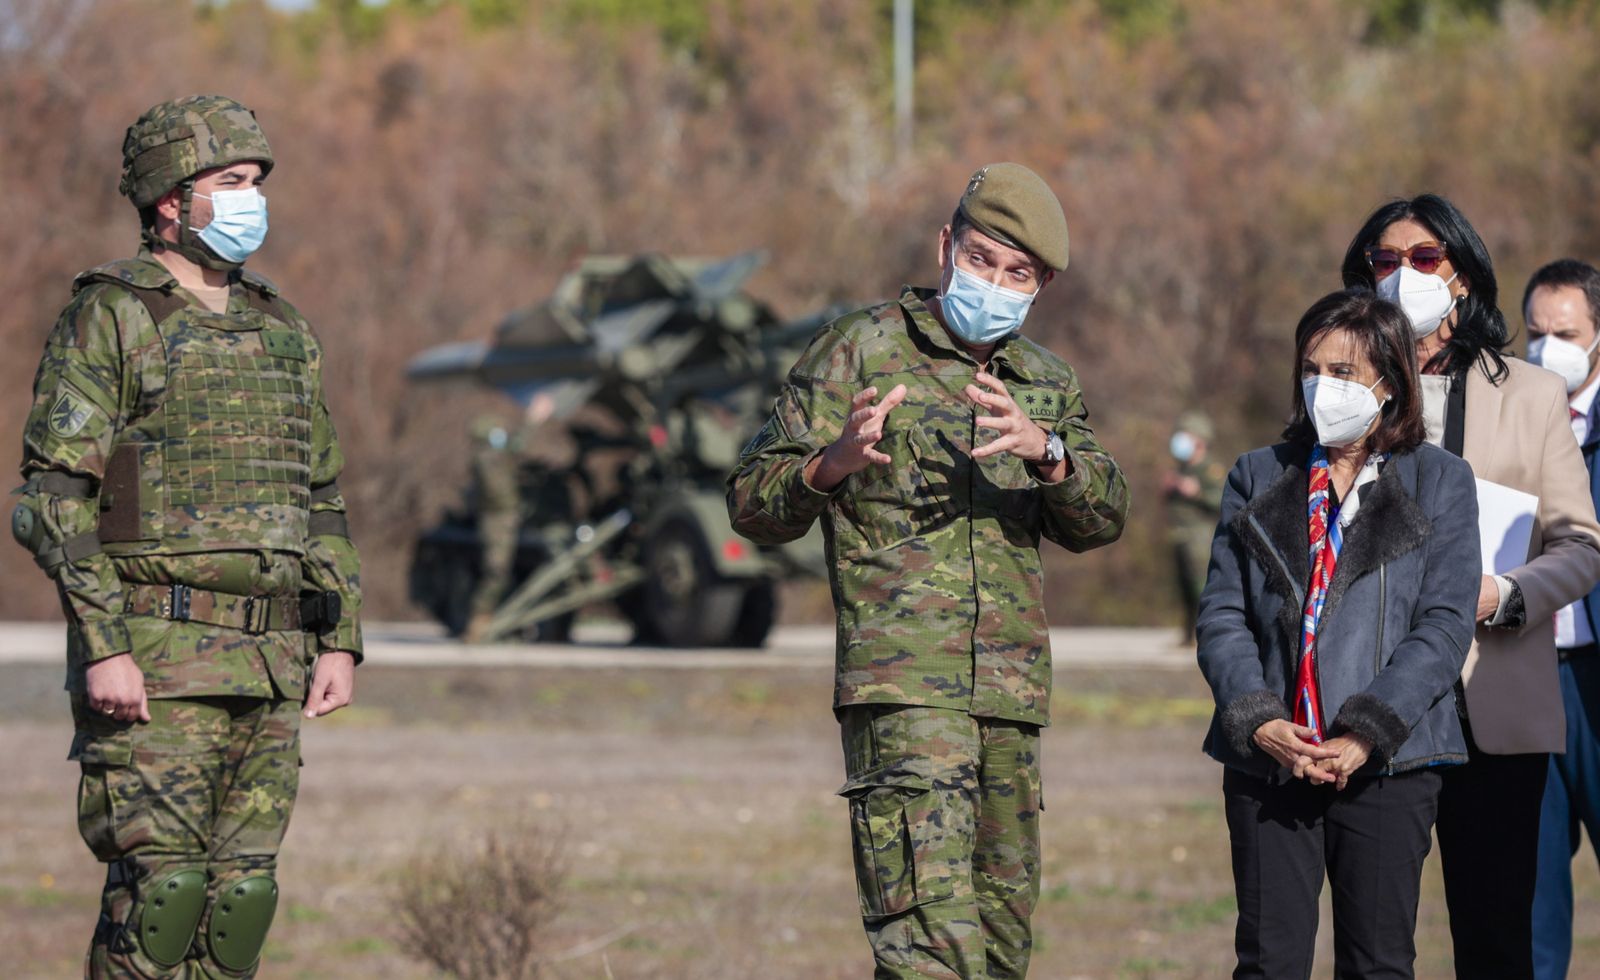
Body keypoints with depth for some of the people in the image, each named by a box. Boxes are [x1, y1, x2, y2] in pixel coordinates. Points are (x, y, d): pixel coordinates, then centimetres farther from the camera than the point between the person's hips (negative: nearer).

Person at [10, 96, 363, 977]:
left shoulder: (280, 331, 16)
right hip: (153, 657, -6)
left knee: (241, 888, 5)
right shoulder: (107, 318, -5)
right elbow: (53, 496, -11)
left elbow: (320, 498, 20)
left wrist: (340, 640, 10)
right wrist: (102, 647, -19)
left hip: (266, 663, 6)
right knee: (158, 883, -11)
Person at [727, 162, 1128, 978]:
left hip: (1012, 697, 6)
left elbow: (1100, 519, 2)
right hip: (901, 686, -6)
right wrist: (834, 463, -22)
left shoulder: (1048, 385, 18)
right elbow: (754, 504, -1)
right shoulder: (862, 350, 3)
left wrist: (1045, 451, -18)